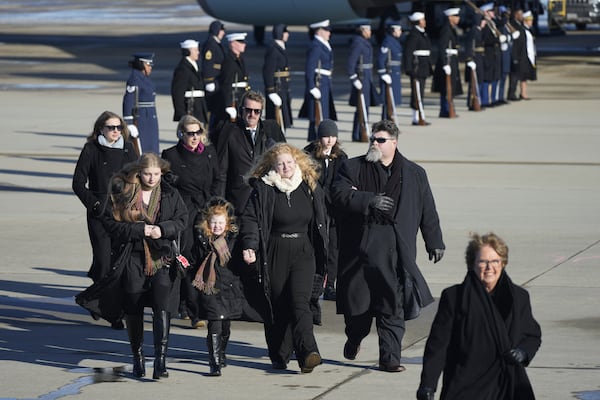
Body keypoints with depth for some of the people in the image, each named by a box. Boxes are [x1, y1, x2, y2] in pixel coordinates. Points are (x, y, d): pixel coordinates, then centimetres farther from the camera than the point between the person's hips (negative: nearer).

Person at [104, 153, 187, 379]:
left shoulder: (170, 194, 5)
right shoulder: (123, 193, -3)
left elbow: (182, 219, 8)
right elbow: (111, 222, -6)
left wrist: (163, 229, -11)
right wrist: (139, 230, -16)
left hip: (162, 258, 0)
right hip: (132, 258, 0)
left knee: (162, 307, -13)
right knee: (133, 309, 8)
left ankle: (160, 361, -14)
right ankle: (138, 358, 24)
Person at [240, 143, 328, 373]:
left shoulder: (310, 188, 8)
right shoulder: (263, 190, -1)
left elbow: (321, 223, 16)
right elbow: (250, 219, -7)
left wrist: (322, 259, 16)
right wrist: (249, 246, -24)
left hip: (303, 253, 1)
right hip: (275, 255, -1)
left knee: (300, 302, -14)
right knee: (277, 306, 3)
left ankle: (308, 353, -26)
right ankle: (280, 356, 14)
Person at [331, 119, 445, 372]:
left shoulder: (414, 174, 11)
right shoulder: (353, 168, 7)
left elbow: (427, 211, 16)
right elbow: (339, 194, -7)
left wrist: (434, 242, 17)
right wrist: (369, 201, -18)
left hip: (395, 249, 0)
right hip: (360, 245, 0)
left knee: (393, 306, -5)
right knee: (356, 299, 8)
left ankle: (389, 358, -2)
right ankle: (354, 338, 37)